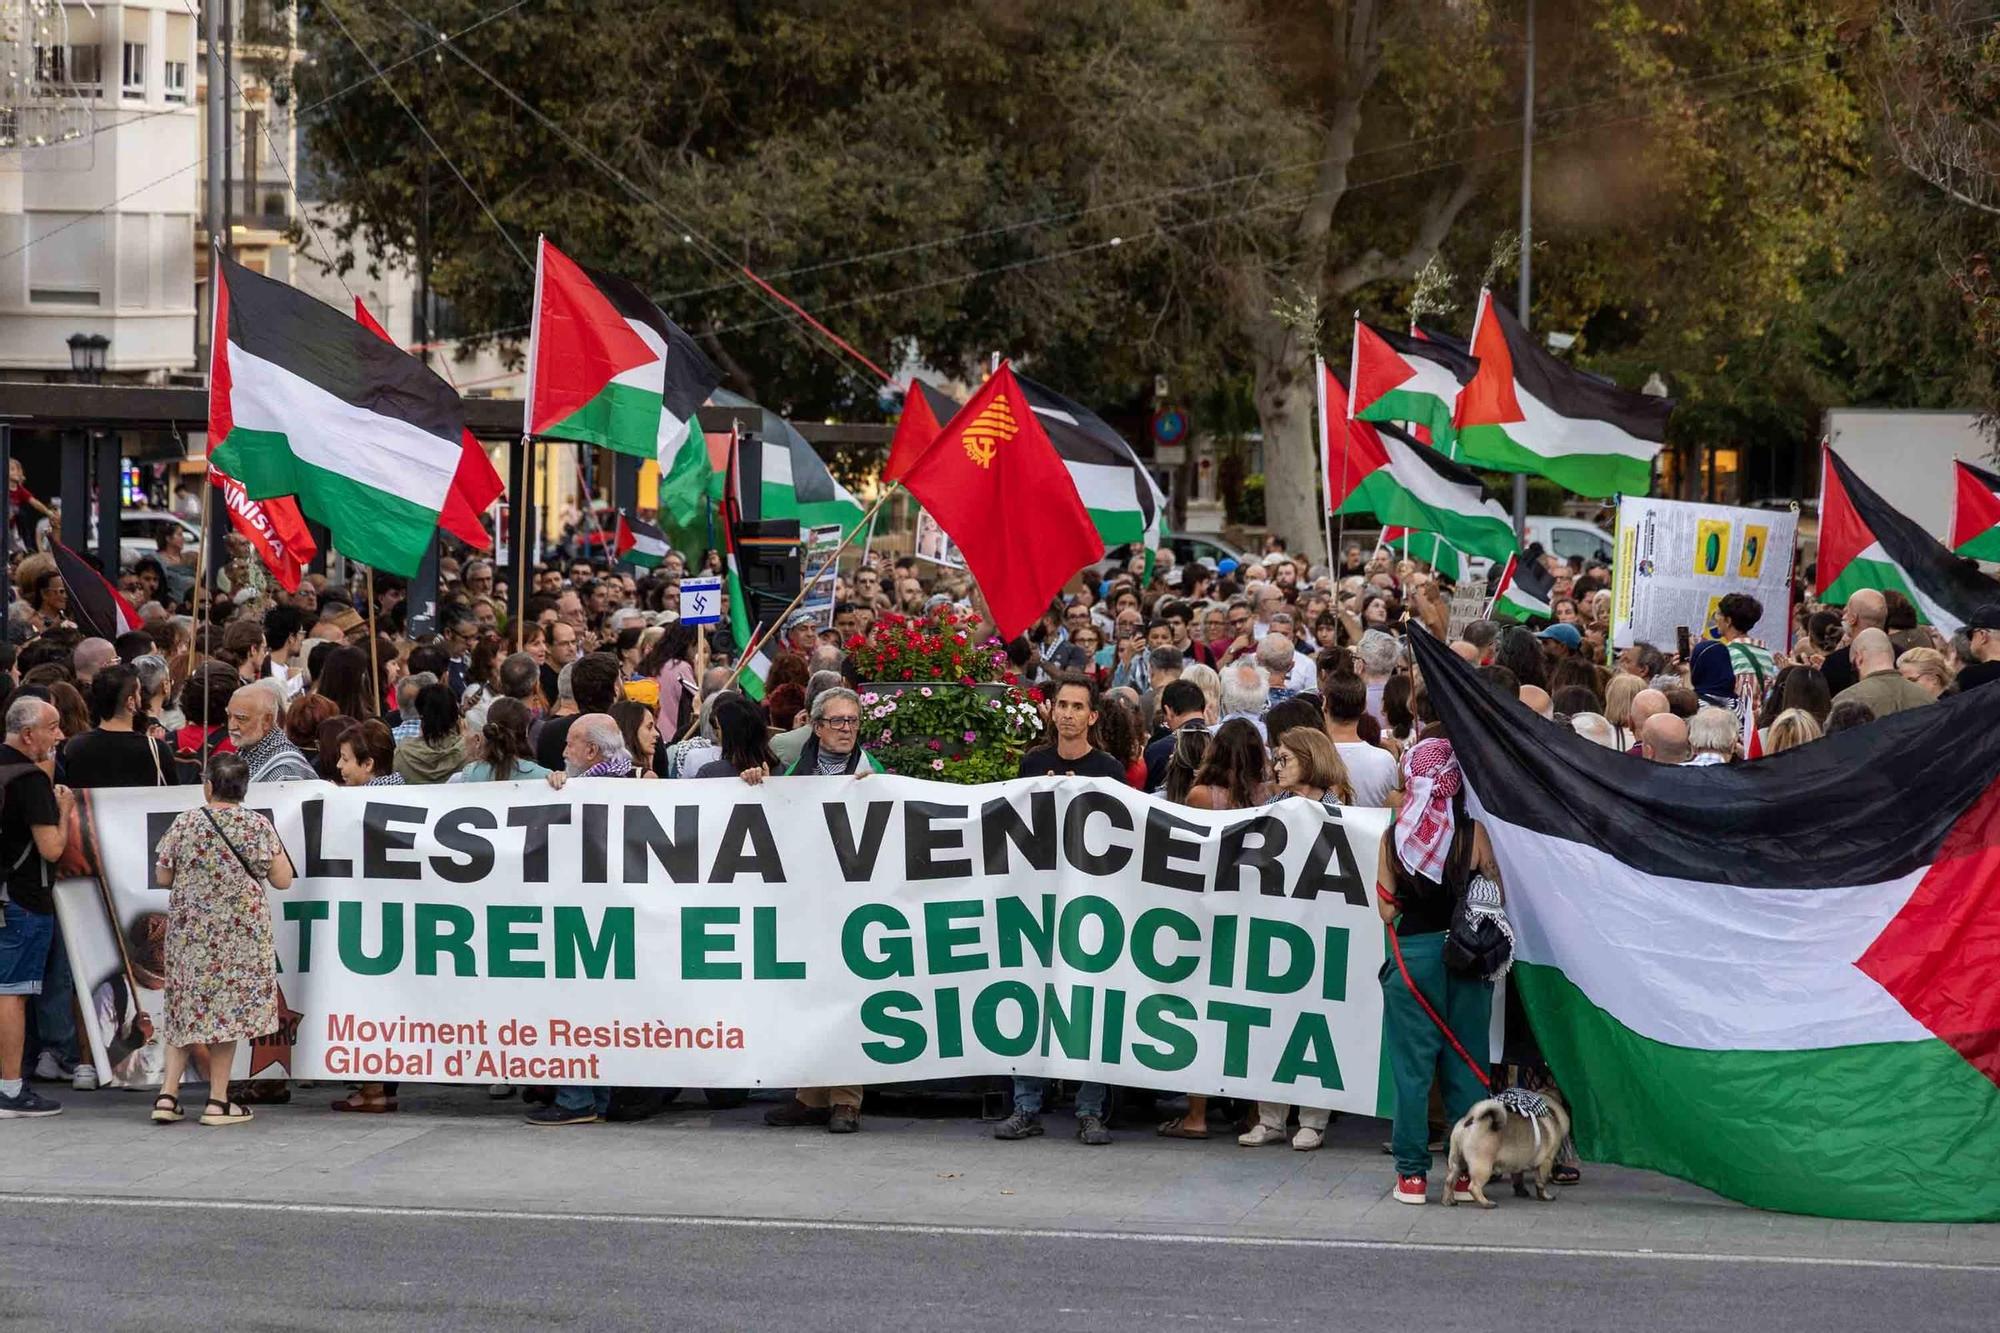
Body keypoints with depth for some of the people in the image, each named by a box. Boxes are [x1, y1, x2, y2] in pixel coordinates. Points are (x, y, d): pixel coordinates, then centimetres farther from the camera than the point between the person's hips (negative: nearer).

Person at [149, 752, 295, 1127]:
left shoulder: (185, 823, -4)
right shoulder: (258, 827, -8)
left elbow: (162, 877, 2)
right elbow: (283, 880, -4)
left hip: (188, 931, 2)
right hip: (240, 932, -2)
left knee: (184, 1011, 11)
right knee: (226, 1012, 5)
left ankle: (167, 1095, 5)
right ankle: (218, 1102, 6)